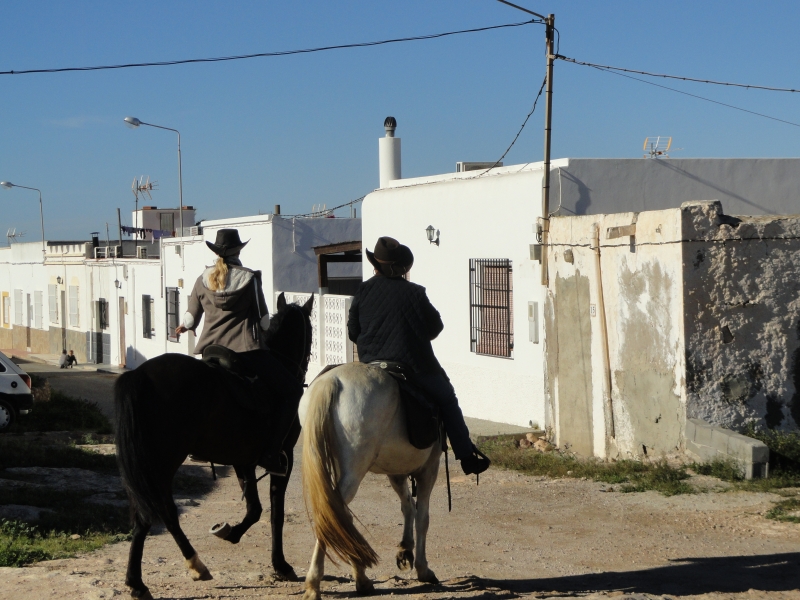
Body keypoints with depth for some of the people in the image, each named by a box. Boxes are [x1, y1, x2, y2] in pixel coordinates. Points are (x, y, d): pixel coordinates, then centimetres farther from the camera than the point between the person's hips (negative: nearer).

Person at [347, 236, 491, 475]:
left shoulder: (364, 291, 0)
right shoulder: (415, 293, -7)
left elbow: (353, 332, 6)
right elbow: (435, 327, 0)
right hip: (414, 366, -2)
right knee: (446, 399, 12)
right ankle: (467, 455, 6)